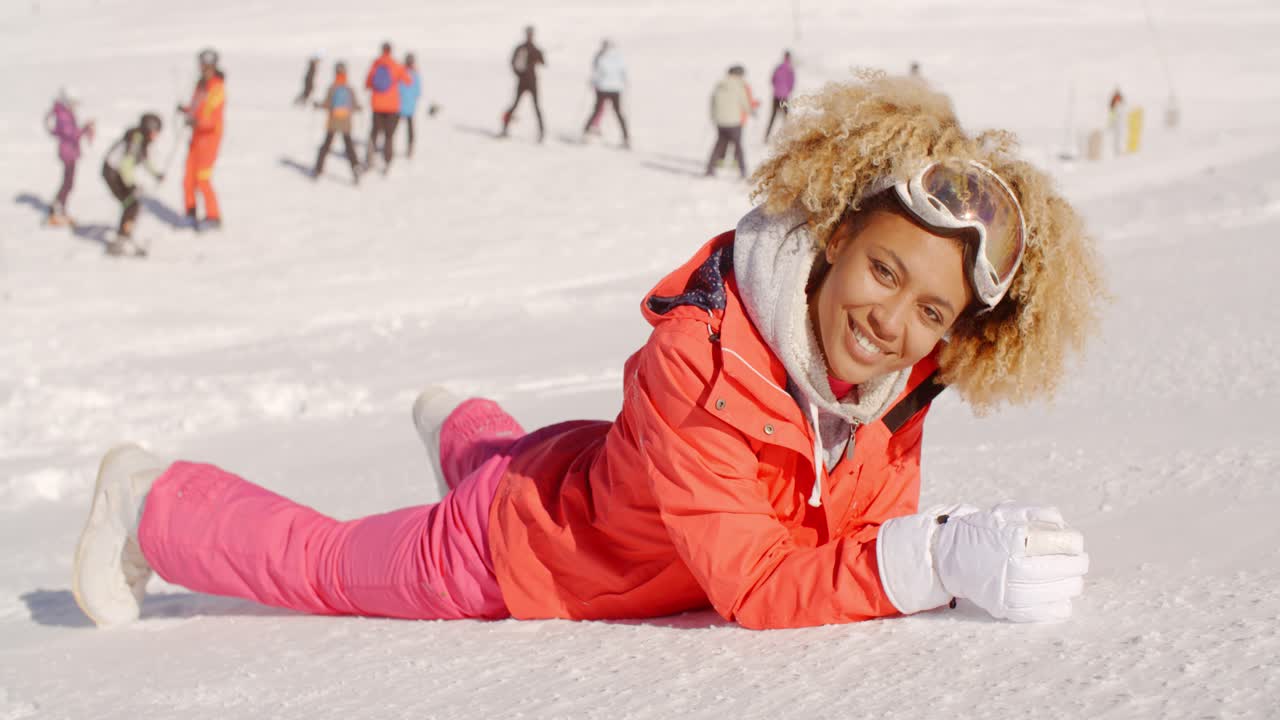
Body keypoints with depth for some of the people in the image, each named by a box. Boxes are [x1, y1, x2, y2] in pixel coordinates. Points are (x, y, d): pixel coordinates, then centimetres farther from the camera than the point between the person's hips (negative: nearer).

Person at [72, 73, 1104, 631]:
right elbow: (754, 590, -45)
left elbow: (873, 525, -12)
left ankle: (461, 428, 72)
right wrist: (936, 558, -54)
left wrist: (959, 550, -33)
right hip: (502, 559, -6)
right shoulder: (697, 367, -44)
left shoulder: (894, 379, -22)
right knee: (326, 561, 21)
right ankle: (151, 502, 45)